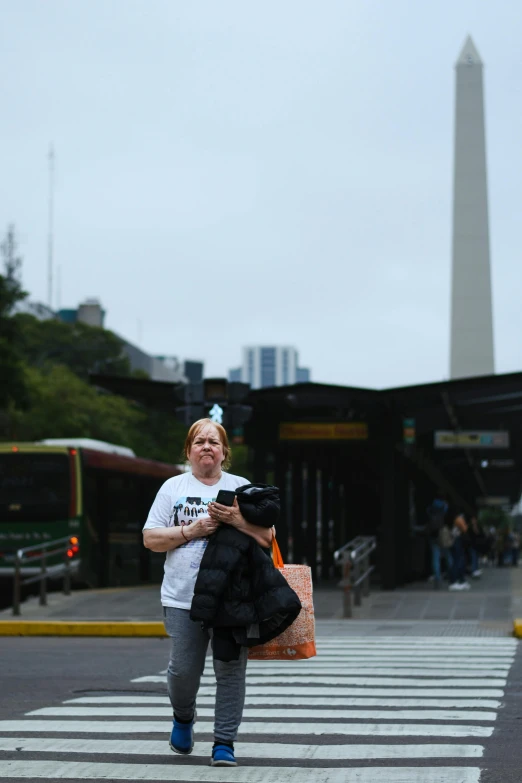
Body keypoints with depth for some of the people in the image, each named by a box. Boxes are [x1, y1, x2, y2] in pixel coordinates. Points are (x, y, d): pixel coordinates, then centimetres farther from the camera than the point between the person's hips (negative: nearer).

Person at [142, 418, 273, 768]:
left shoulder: (242, 488, 9)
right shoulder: (173, 487, 10)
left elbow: (267, 537, 4)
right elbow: (150, 538, 5)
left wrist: (237, 519, -13)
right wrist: (191, 531, -8)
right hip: (183, 598, 0)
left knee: (230, 670, -3)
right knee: (183, 669, 0)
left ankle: (224, 743, 6)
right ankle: (184, 717, 31)